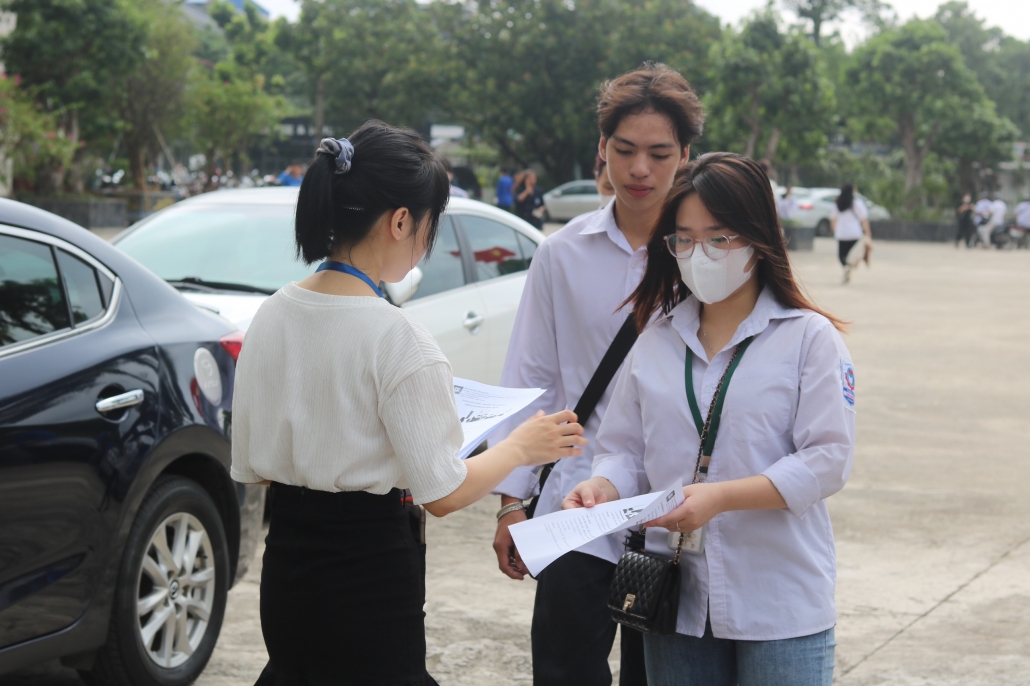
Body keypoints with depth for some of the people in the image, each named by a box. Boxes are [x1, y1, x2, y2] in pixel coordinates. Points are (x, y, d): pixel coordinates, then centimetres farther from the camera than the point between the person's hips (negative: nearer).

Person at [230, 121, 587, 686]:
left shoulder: (271, 315, 1)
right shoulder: (396, 338, -18)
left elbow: (249, 466, 7)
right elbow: (442, 492, -13)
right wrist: (522, 447, 2)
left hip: (285, 568, 6)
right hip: (370, 579, -6)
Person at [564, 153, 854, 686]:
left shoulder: (808, 337, -4)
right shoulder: (657, 340, 9)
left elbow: (827, 459, -12)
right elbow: (625, 449, 10)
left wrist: (721, 496, -22)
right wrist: (604, 486, -14)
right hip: (675, 600, 4)